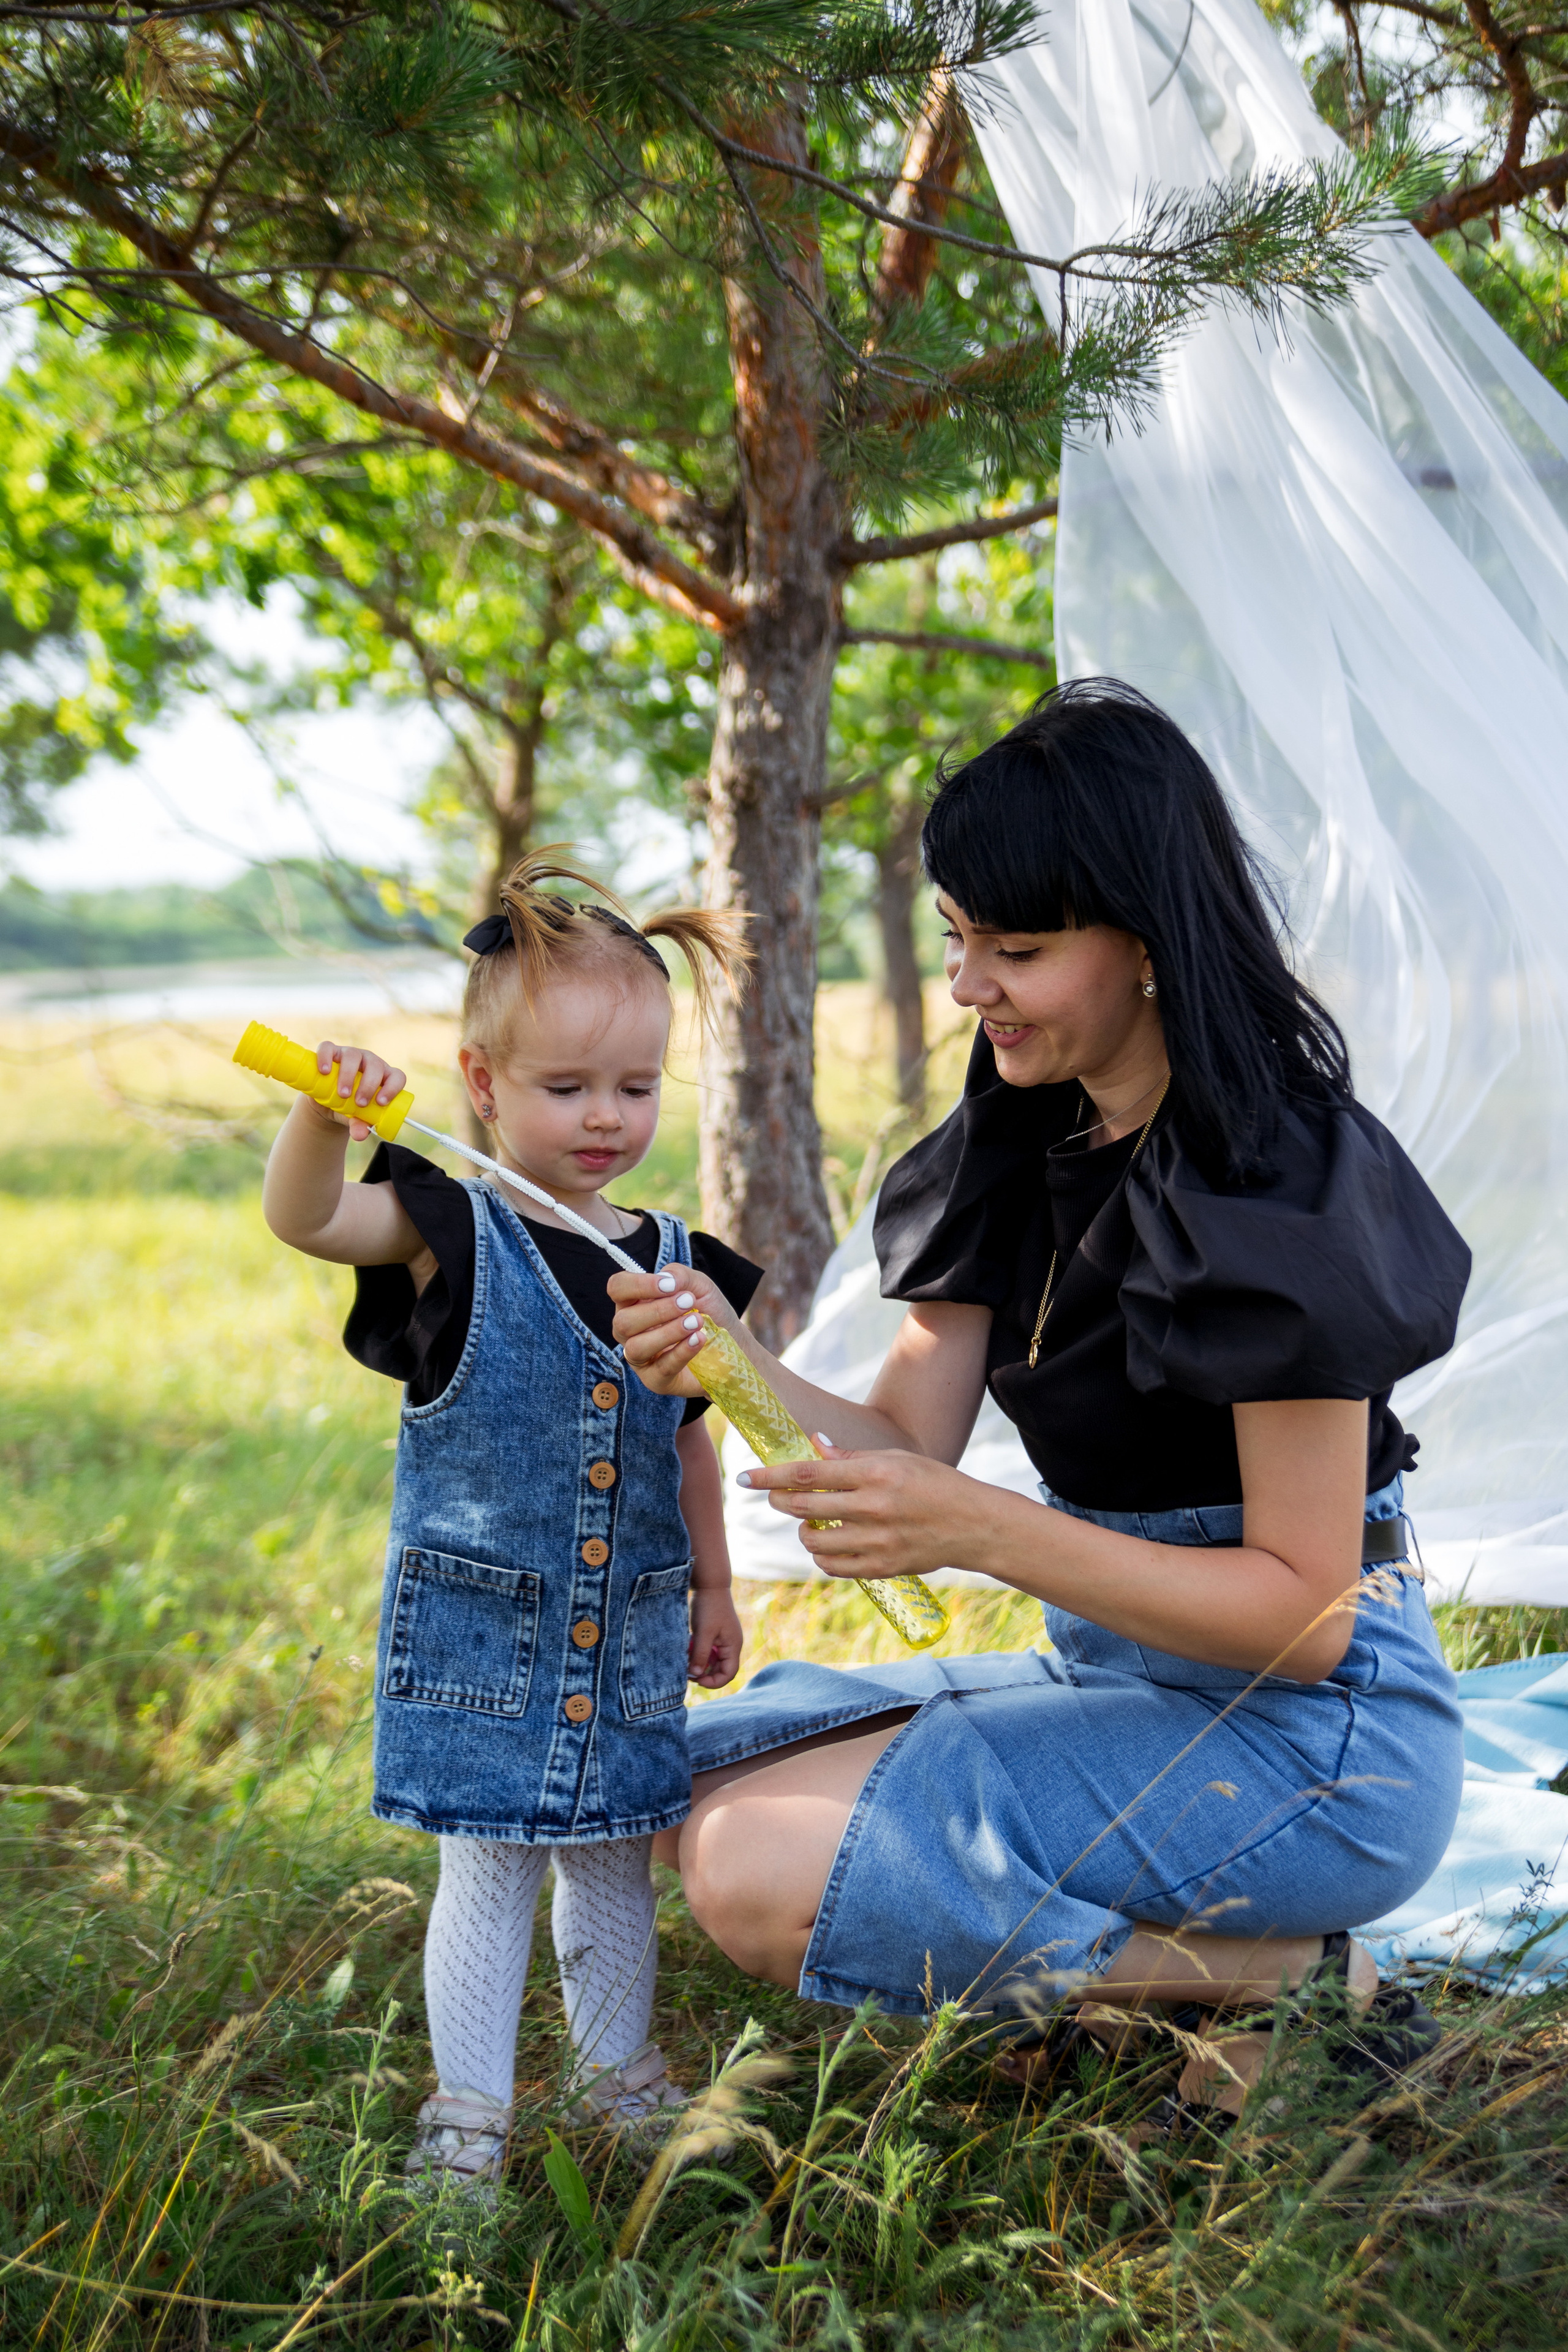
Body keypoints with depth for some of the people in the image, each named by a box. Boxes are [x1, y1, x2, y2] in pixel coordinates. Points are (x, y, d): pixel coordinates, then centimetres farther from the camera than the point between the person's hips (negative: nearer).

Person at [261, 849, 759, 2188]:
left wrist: (714, 1585, 17)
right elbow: (305, 1221, -26)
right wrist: (325, 1115, -44)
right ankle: (470, 2106, 16)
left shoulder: (678, 1265, 5)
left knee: (613, 1857, 15)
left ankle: (621, 2071, 33)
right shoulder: (453, 1232, -8)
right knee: (488, 1864, 2)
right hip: (475, 1625, -4)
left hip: (630, 1631, 4)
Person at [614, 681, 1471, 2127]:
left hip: (1317, 1737, -9)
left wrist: (982, 1530, -31)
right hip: (1119, 1680, 9)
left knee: (763, 1876, -20)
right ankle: (1137, 1958, 3)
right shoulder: (1021, 1145, 5)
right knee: (691, 1777, 5)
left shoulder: (1279, 1191, -21)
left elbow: (1306, 1612, -21)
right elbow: (908, 1441, -1)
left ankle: (1284, 1981, -7)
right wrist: (736, 1369, -21)